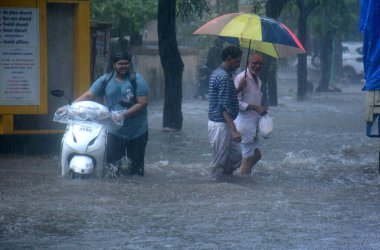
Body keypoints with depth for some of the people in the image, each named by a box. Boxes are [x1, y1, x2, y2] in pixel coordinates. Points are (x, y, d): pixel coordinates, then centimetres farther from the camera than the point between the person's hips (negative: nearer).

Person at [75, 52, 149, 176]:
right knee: (111, 161, -4)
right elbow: (88, 95, -2)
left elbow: (142, 103, -13)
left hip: (137, 131, -2)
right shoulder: (105, 80, 2)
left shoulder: (137, 80, -6)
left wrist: (124, 115, -23)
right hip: (115, 131, 2)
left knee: (136, 166, 6)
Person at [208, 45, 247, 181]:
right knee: (220, 163, -3)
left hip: (216, 123, 10)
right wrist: (234, 130, -25)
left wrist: (238, 89, 9)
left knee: (235, 157, 15)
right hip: (220, 125, -10)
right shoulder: (224, 77, -19)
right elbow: (224, 107, -23)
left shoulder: (217, 73, 13)